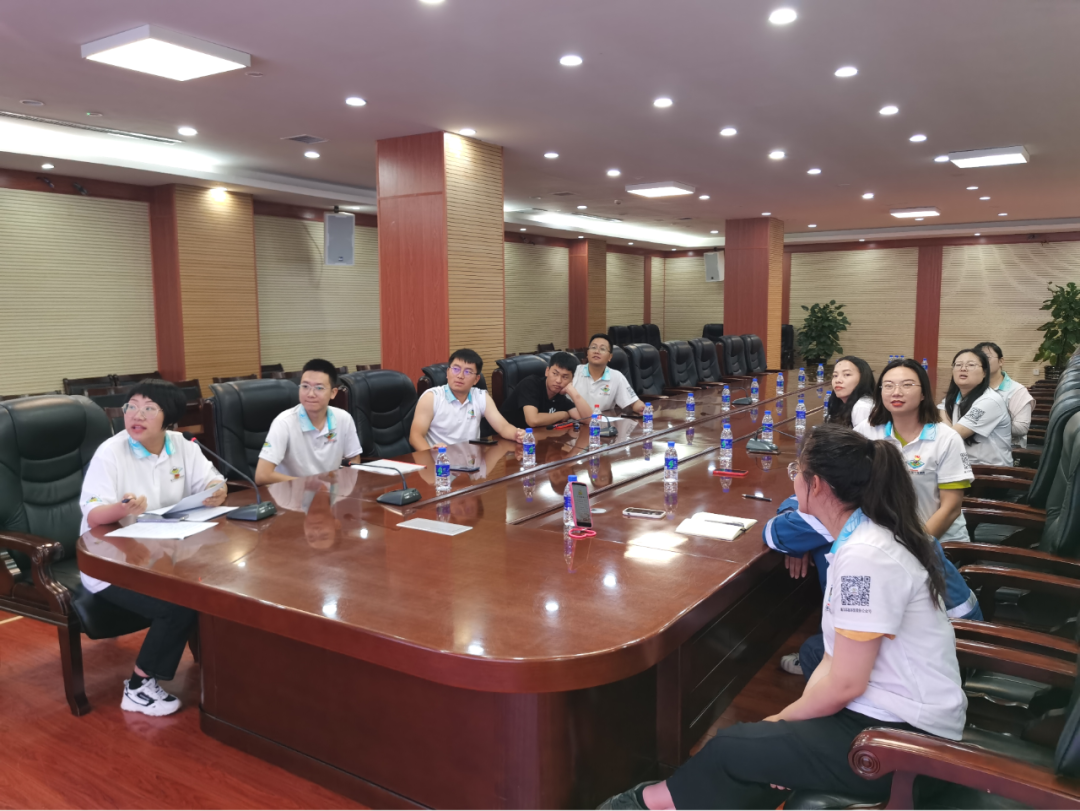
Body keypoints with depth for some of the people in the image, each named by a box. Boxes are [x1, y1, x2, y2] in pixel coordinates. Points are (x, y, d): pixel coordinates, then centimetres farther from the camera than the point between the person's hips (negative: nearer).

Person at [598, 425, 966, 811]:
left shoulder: (865, 557, -25)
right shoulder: (862, 538, 6)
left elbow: (844, 685, -22)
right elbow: (839, 659, 8)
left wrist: (781, 719, -6)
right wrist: (791, 717, -3)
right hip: (892, 711, 8)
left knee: (729, 748, -8)